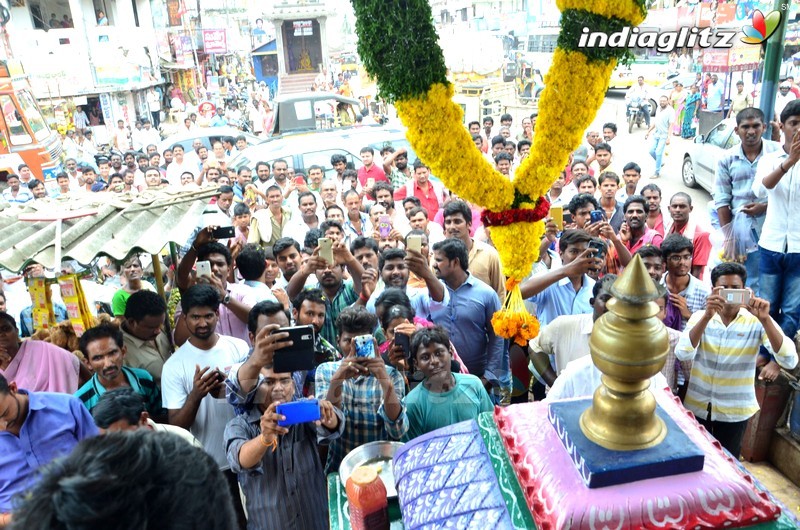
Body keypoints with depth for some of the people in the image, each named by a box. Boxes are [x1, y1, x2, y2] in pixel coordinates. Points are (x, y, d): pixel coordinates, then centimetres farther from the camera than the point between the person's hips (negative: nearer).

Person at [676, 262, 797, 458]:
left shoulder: (756, 322, -9)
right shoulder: (700, 317, -8)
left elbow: (789, 361, -22)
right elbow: (683, 354, -25)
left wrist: (765, 319, -32)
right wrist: (707, 316, -35)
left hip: (735, 410, 0)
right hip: (697, 405, 1)